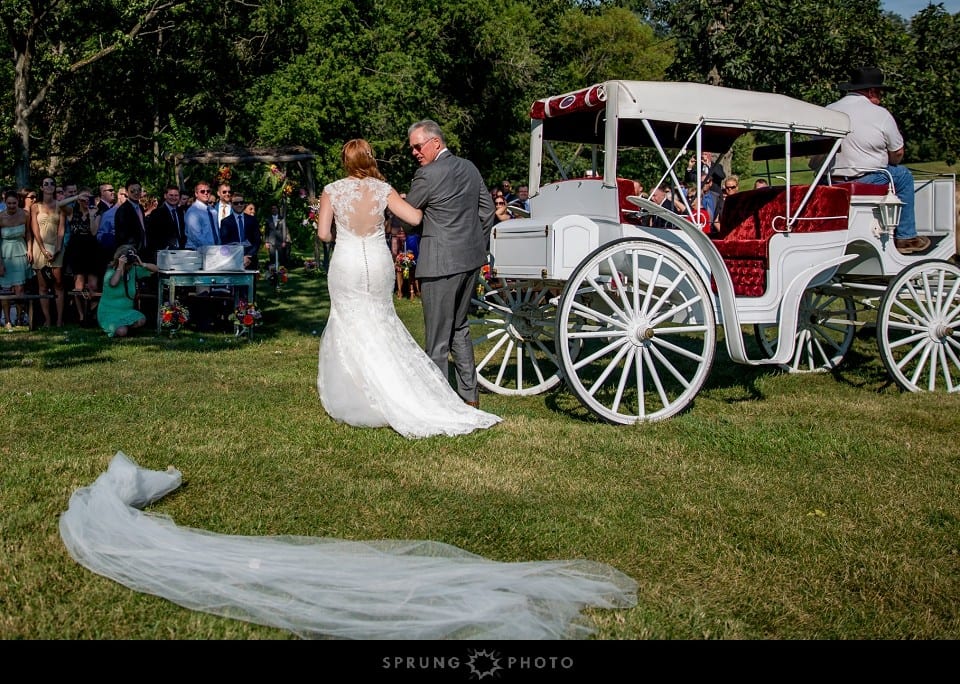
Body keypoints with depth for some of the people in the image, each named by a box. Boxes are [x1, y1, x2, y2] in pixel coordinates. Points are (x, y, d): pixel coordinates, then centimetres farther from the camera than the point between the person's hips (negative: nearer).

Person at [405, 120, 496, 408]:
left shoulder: (428, 175, -14)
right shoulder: (469, 167, 9)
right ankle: (470, 395, 23)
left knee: (438, 337, 0)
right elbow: (487, 208, 15)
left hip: (441, 263, -8)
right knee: (459, 328, 19)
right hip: (471, 259, 8)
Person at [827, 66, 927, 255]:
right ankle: (905, 237, 19)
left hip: (830, 182, 6)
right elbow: (898, 154, 4)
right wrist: (884, 161, 24)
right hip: (866, 183, -6)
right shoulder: (880, 115, -4)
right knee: (904, 175, 20)